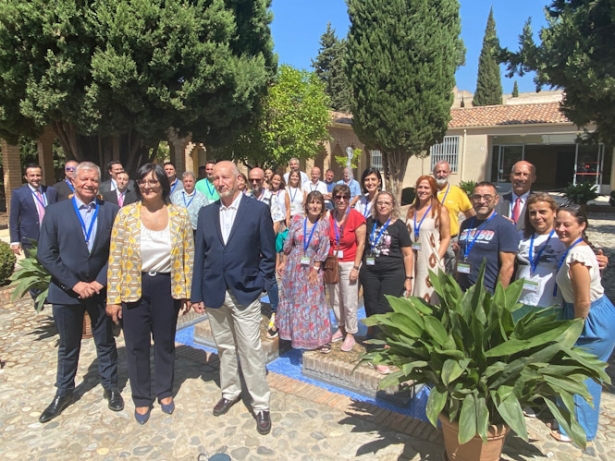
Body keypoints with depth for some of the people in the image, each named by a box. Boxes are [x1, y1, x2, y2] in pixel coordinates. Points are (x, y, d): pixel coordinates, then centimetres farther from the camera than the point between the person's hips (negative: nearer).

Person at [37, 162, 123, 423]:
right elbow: (46, 254, -7)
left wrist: (100, 281, -12)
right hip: (66, 290, 0)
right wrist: (74, 283, -13)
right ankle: (64, 392, 35)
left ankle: (111, 387, 32)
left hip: (101, 288, 0)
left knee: (106, 342, 14)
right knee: (68, 346, 16)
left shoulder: (111, 211, -3)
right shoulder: (55, 212, -4)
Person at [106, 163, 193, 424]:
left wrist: (187, 291, 1)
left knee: (165, 342, 16)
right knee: (137, 345, 11)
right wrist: (113, 298, -6)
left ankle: (165, 392, 38)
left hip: (167, 288, 1)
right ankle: (141, 399, 32)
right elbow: (115, 260, -6)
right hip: (134, 290, 0)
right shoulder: (126, 214, -8)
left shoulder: (180, 215, -5)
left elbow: (188, 256, 1)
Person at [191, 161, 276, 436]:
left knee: (251, 351, 1)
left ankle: (261, 406, 17)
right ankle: (230, 392, 37)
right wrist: (197, 294, 5)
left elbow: (269, 254, -3)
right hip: (214, 293, 4)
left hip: (244, 293, -4)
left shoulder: (258, 210, -6)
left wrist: (258, 285, -8)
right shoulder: (206, 213, 6)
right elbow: (199, 255, 7)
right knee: (225, 348, 17)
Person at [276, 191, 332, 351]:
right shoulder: (297, 220, -2)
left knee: (314, 302, 3)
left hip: (311, 267, -2)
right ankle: (292, 331, 35)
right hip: (293, 265, 2)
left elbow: (323, 249, -7)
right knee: (292, 299, 15)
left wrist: (315, 268, -9)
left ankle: (321, 338, 14)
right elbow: (288, 243, 3)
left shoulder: (324, 224, -6)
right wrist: (283, 262, 3)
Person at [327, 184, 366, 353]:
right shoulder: (329, 216, 1)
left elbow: (361, 243, -9)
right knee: (335, 300, 14)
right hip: (332, 263, 4)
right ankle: (341, 328, 34)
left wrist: (356, 267, -11)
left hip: (349, 264, -4)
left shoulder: (356, 216, -11)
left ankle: (350, 334, 19)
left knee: (349, 302, 3)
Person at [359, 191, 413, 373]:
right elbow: (363, 244, 17)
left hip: (393, 274, -3)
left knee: (385, 313, -4)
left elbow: (408, 254, -4)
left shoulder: (399, 225, -7)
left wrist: (409, 278, -7)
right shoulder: (369, 222, 2)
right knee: (372, 312, 10)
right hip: (370, 272, 3)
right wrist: (358, 266, 12)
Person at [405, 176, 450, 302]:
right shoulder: (411, 209, 12)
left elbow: (446, 237, -3)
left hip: (430, 260, -4)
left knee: (429, 294, -2)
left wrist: (437, 258, -12)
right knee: (411, 294, 8)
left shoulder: (440, 210, 0)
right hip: (412, 260, 4)